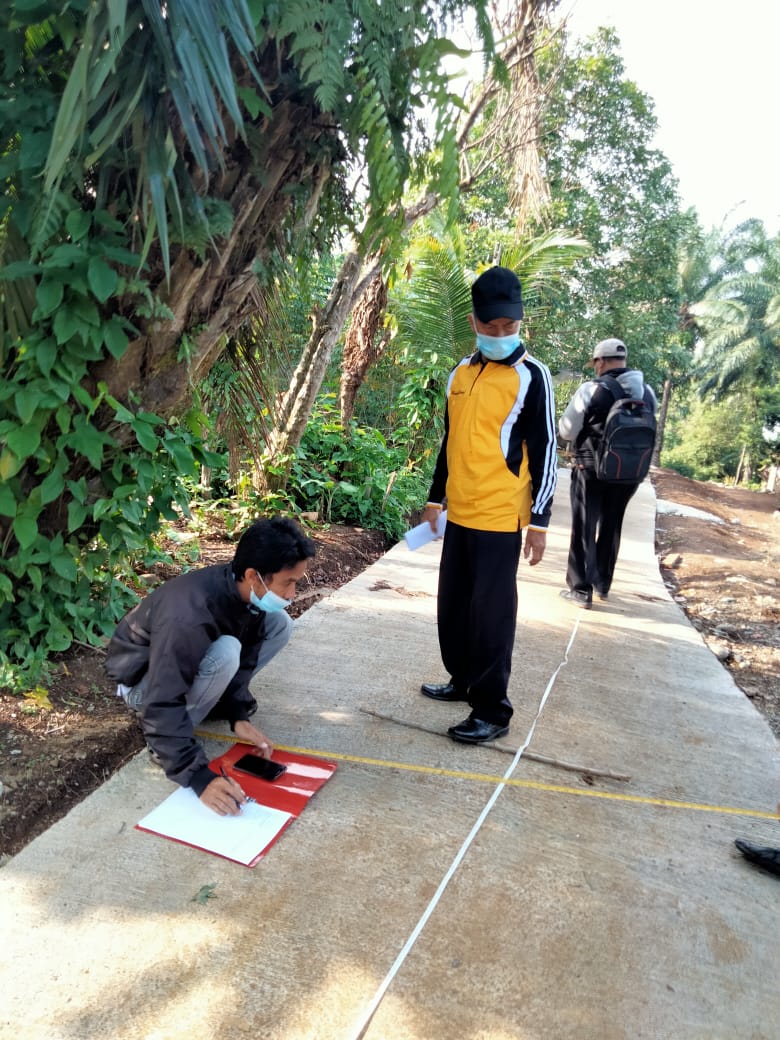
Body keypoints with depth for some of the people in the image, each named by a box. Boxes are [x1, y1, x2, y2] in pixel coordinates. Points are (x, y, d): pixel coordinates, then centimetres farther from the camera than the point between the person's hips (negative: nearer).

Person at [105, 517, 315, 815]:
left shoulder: (245, 590, -18)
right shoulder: (189, 617, -40)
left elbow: (245, 653, -3)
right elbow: (162, 707, -38)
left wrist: (238, 715, -13)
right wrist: (200, 778, -41)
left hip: (192, 658, 7)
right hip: (143, 678, -7)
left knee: (279, 624, -9)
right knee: (224, 654, -36)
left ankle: (215, 697, 6)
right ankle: (165, 742, -13)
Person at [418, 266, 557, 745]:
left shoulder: (532, 376, -7)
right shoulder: (460, 373, 11)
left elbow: (545, 451, -8)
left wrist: (540, 521, -11)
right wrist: (436, 498, 20)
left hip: (500, 517, -6)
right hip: (459, 514, 7)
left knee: (491, 615, -1)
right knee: (453, 607, 15)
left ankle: (493, 711, 12)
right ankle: (464, 680, 34)